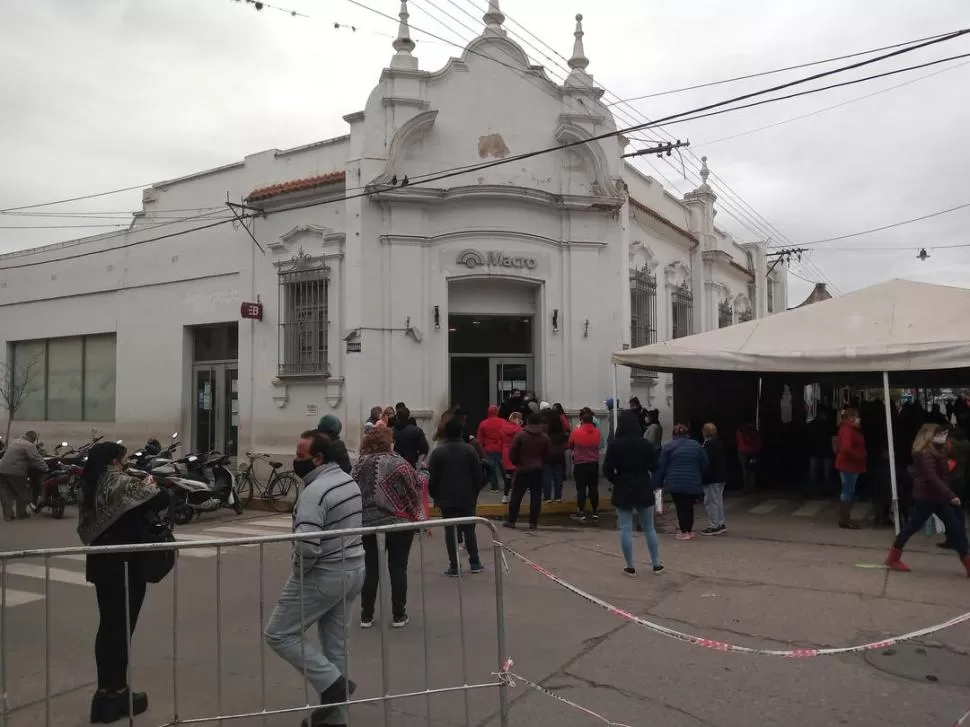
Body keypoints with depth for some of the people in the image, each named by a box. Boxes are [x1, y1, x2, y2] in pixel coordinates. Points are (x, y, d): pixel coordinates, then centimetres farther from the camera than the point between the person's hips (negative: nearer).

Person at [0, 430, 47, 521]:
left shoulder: (14, 442, 21)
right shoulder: (29, 446, -7)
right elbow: (37, 460, -14)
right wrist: (46, 469, -9)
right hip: (15, 472, -8)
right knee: (23, 493, 8)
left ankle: (8, 514, 11)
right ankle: (21, 514, 14)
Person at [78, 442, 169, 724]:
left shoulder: (91, 487, 6)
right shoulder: (122, 485, -18)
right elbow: (162, 500, -22)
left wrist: (141, 487, 8)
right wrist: (150, 485, 1)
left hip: (101, 562, 8)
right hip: (125, 564, -8)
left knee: (108, 625, 16)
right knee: (122, 627, 4)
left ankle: (106, 689, 26)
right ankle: (117, 694, 14)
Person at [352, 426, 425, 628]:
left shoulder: (360, 465, 2)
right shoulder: (398, 462, -7)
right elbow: (418, 486, -9)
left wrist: (357, 518, 14)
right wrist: (418, 517, 3)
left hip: (369, 524, 2)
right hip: (400, 523, -2)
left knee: (370, 568, 11)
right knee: (398, 568, 7)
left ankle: (366, 616, 16)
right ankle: (399, 616, 13)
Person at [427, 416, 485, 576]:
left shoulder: (438, 452, -6)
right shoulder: (470, 449, -1)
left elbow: (432, 477, -5)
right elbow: (478, 475, 2)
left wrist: (434, 495, 8)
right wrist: (475, 493, 12)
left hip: (446, 497, -2)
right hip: (467, 497, 2)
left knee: (450, 530, 2)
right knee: (469, 529, 12)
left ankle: (454, 567, 2)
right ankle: (475, 563, 16)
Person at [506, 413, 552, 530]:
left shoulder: (520, 435, -6)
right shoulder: (545, 437, 0)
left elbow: (512, 452, -6)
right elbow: (549, 454, 4)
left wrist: (516, 463, 11)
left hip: (523, 469, -1)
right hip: (538, 470, 2)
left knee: (516, 496, 6)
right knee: (536, 496, 4)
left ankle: (511, 521, 8)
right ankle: (533, 522, 3)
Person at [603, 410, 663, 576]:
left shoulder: (615, 444, -11)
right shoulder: (645, 444, -6)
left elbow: (607, 469, -10)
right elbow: (654, 467, 1)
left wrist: (617, 481, 7)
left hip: (623, 490, -2)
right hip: (643, 489, 2)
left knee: (626, 529, 4)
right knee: (649, 528, 14)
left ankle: (630, 567, 7)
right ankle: (657, 564, 19)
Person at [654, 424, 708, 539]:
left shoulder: (669, 446, 2)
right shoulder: (697, 445, 10)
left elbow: (661, 467, 0)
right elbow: (704, 465, 10)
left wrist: (657, 482, 5)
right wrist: (701, 480, 21)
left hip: (676, 483, -3)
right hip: (693, 483, 3)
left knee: (680, 506, 4)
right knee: (689, 506, 16)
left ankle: (684, 532, 4)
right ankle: (689, 530, 22)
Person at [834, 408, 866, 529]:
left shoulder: (851, 429, 15)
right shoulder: (847, 430, -17)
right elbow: (846, 448, -27)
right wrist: (860, 456, -19)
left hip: (849, 464, 10)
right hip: (848, 465, -10)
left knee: (848, 492, 13)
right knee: (848, 492, -6)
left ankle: (845, 518, 19)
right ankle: (844, 520, -1)